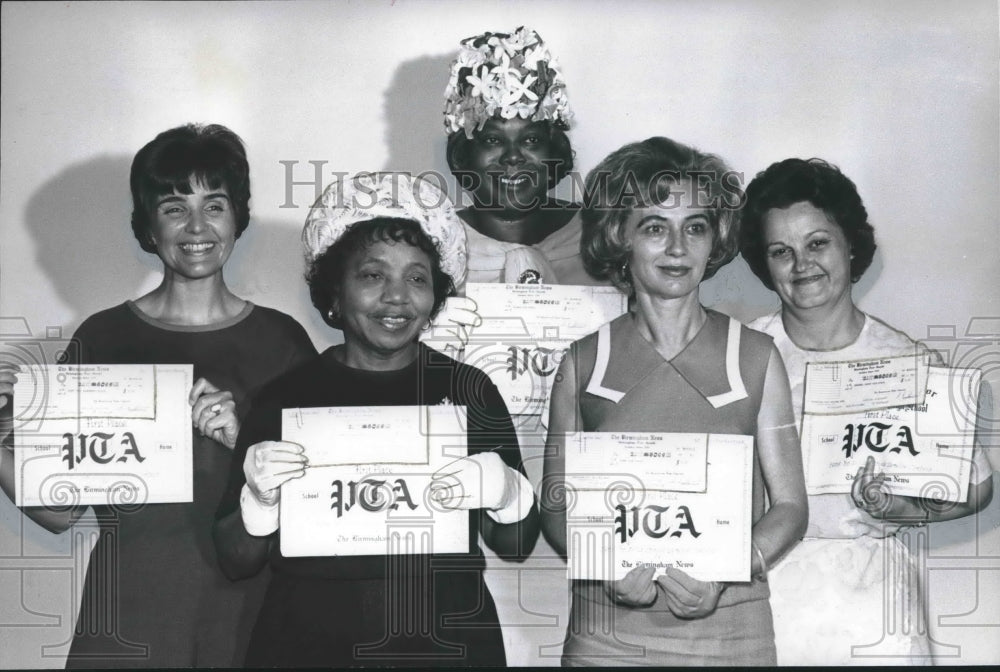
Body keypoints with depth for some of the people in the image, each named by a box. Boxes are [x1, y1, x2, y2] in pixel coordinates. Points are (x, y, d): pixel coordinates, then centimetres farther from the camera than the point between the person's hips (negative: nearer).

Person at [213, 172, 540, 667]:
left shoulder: (468, 389, -3)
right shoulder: (285, 397, -5)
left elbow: (517, 546, 1)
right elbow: (235, 562, -2)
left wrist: (506, 491, -19)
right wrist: (260, 501, -20)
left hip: (446, 645, 1)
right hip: (308, 645, 0)